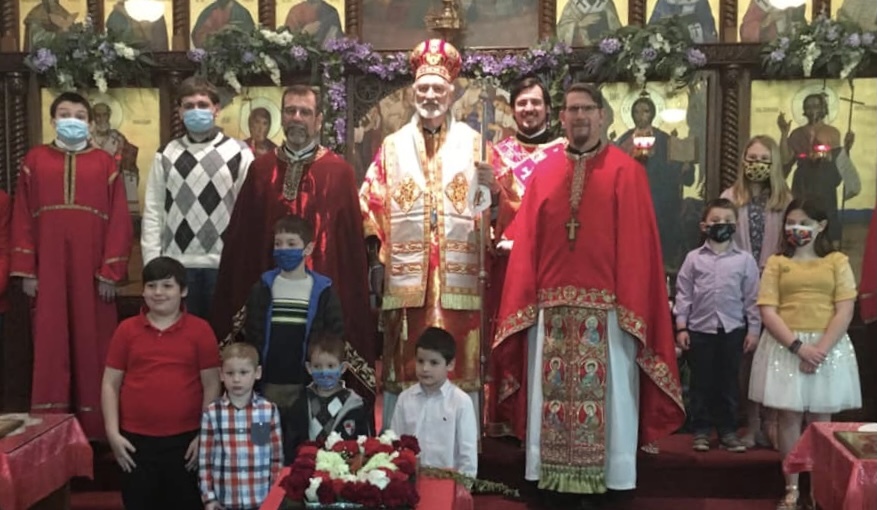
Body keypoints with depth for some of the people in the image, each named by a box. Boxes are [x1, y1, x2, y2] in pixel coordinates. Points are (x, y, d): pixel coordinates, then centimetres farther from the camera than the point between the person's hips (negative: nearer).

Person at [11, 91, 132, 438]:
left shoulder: (105, 163, 5)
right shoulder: (34, 160, 9)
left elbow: (119, 221, 0)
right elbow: (22, 217, 6)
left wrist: (111, 271, -6)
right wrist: (25, 270, -1)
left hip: (91, 271, -1)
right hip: (47, 271, 1)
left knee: (91, 346, 3)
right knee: (50, 347, 4)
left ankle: (94, 426, 12)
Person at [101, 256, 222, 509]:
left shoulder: (200, 330, -2)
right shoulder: (126, 330, 2)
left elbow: (211, 385, -1)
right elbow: (110, 384, 5)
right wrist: (113, 433, -3)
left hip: (185, 440, -1)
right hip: (136, 441, 2)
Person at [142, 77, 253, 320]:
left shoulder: (239, 153, 2)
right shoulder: (166, 155, 9)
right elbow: (153, 210, 7)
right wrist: (152, 262, -1)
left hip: (225, 263, -2)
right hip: (176, 263, 2)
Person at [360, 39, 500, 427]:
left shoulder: (473, 143, 10)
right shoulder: (393, 146, 12)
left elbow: (495, 206, 6)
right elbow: (371, 204, 6)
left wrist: (493, 188, -16)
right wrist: (376, 259, -3)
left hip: (458, 274, 0)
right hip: (406, 274, 1)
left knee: (458, 361, 2)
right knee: (406, 364, 4)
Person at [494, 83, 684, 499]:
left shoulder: (625, 171, 2)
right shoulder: (544, 172, 11)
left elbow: (636, 245, -4)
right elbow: (527, 241, 8)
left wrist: (630, 305, -11)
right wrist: (524, 300, 1)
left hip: (606, 308, -3)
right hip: (551, 307, 3)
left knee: (606, 394, 3)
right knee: (553, 392, 8)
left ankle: (607, 476, 16)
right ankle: (554, 473, 20)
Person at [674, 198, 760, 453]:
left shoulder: (745, 259, 1)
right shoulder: (694, 258, 0)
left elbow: (752, 297, 3)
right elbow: (683, 294, 1)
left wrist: (753, 330, 0)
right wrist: (681, 327, -3)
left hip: (733, 329, 1)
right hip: (700, 329, 0)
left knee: (729, 382, 9)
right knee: (701, 382, 7)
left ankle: (728, 431, 20)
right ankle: (701, 431, 18)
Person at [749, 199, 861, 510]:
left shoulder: (837, 261, 4)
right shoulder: (777, 263, 4)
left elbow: (844, 312, -4)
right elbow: (767, 312, -5)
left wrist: (821, 349, -15)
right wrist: (799, 346, -16)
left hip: (828, 347, 0)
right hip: (785, 347, 0)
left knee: (820, 420, 7)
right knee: (789, 418, 3)